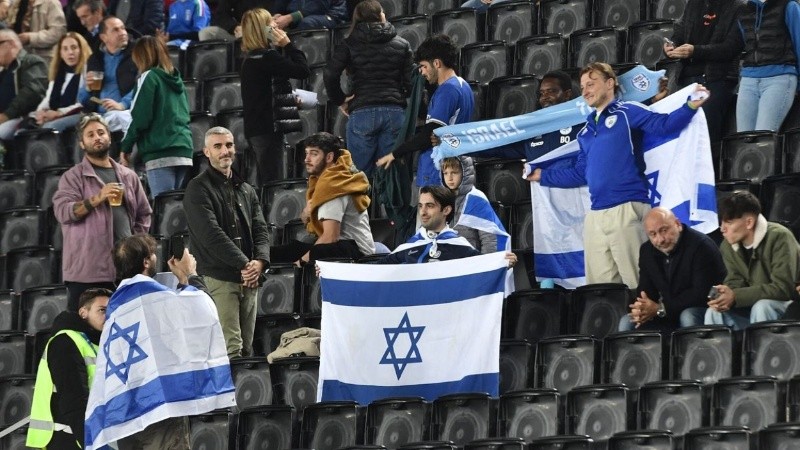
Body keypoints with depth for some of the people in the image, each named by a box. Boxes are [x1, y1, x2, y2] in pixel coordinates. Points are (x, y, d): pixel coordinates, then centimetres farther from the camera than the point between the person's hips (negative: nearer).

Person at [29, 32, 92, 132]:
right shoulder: (58, 72, 22)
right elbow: (48, 100, 20)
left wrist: (59, 113, -16)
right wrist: (41, 111, -3)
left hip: (77, 116, -7)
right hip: (53, 117, 7)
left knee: (49, 127, -34)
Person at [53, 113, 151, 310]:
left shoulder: (128, 176, 17)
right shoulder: (73, 177, 3)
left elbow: (143, 214, 19)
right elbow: (63, 212, -10)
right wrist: (96, 199, -21)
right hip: (87, 270, -4)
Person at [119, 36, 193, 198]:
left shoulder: (149, 77, -2)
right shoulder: (175, 78, 18)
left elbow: (139, 118, -7)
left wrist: (125, 148, 3)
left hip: (160, 153, -7)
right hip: (184, 150, 7)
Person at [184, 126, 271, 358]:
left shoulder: (246, 190, 20)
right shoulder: (198, 189, -2)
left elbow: (261, 230, 13)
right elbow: (211, 234, -12)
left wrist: (260, 261, -8)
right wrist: (244, 264, -16)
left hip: (248, 279, 7)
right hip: (219, 277, -7)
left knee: (246, 348, 6)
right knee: (231, 349, -16)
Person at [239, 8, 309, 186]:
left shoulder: (250, 59, 14)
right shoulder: (267, 57, -16)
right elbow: (302, 70, -17)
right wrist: (288, 45, -9)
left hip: (256, 129, 10)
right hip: (268, 128, -10)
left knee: (266, 184, 12)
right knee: (273, 185, -11)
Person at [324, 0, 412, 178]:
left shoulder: (349, 45, 7)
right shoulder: (402, 45, 12)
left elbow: (330, 75, -6)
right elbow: (411, 82, 4)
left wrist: (340, 101, 8)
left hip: (362, 112, -2)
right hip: (395, 113, 2)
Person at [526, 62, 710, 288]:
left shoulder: (627, 113, 1)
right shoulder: (586, 131, 23)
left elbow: (664, 124, -12)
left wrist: (691, 106, -27)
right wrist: (543, 176, 33)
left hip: (626, 209, -8)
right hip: (596, 215, 8)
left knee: (637, 284, -9)